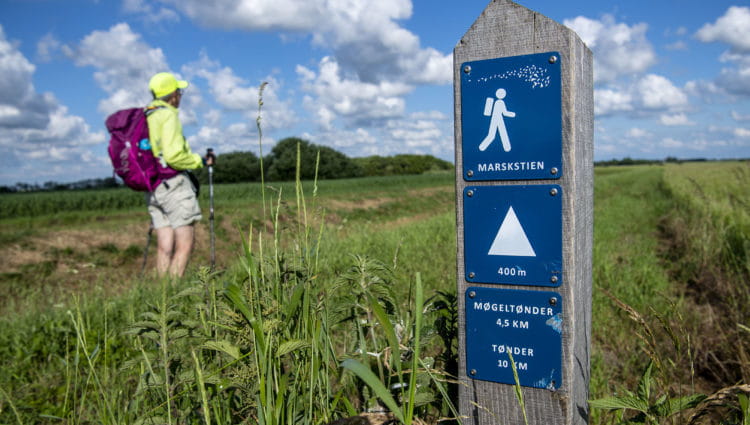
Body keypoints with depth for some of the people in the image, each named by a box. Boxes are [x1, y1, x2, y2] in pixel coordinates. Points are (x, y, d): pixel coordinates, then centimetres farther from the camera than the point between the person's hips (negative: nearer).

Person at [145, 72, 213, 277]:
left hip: (153, 187, 8)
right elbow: (173, 155, -19)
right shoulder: (168, 115, -9)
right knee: (185, 243, -5)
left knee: (164, 246, 7)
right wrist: (200, 161, -6)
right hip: (173, 184, -8)